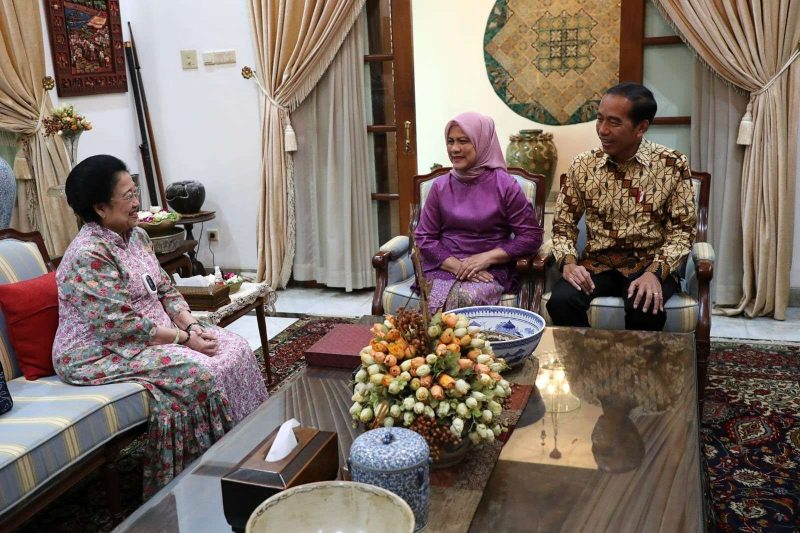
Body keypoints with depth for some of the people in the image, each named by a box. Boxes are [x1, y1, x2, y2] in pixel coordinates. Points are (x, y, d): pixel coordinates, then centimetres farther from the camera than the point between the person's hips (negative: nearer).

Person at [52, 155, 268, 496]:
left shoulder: (136, 235, 6)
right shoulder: (88, 256, -22)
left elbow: (165, 290, 9)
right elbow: (122, 326, -25)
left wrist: (191, 325, -7)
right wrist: (184, 339, -21)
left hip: (155, 334, 9)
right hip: (101, 354, -9)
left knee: (235, 349, -4)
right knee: (195, 371, -26)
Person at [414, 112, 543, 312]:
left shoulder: (504, 185, -2)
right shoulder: (440, 186, 6)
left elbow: (531, 236, -3)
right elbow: (424, 238, 5)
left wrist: (486, 258, -14)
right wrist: (457, 266, -11)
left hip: (492, 270, -1)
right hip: (445, 268, 2)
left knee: (468, 298, -32)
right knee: (438, 306, -29)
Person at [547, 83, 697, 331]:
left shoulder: (672, 165, -4)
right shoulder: (582, 165, 2)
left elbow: (682, 228, -4)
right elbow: (563, 222, 8)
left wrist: (655, 272, -19)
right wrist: (568, 261, -11)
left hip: (649, 262, -1)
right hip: (597, 262, 2)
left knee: (645, 308, -33)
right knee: (561, 301, -28)